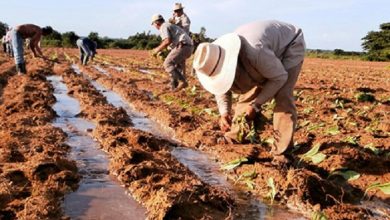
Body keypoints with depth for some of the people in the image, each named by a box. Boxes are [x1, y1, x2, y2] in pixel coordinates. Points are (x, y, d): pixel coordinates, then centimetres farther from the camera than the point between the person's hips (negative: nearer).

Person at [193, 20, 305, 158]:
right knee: (248, 92, -1)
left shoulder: (254, 51, -45)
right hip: (269, 51, 6)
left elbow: (279, 77, -30)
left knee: (282, 96, -20)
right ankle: (233, 138, 14)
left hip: (290, 45, -6)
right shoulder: (217, 61, -21)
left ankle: (281, 152, -15)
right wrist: (224, 113, -21)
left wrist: (256, 104, -30)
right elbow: (222, 89, -3)